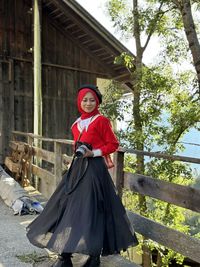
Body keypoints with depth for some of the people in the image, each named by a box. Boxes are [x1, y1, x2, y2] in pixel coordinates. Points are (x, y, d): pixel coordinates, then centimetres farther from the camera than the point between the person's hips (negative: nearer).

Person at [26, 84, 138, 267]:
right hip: (77, 167, 7)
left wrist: (94, 153, -14)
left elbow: (113, 144, -5)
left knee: (92, 209, -4)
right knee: (69, 205, 5)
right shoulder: (77, 124, 14)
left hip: (95, 168, -6)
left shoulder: (102, 121, -4)